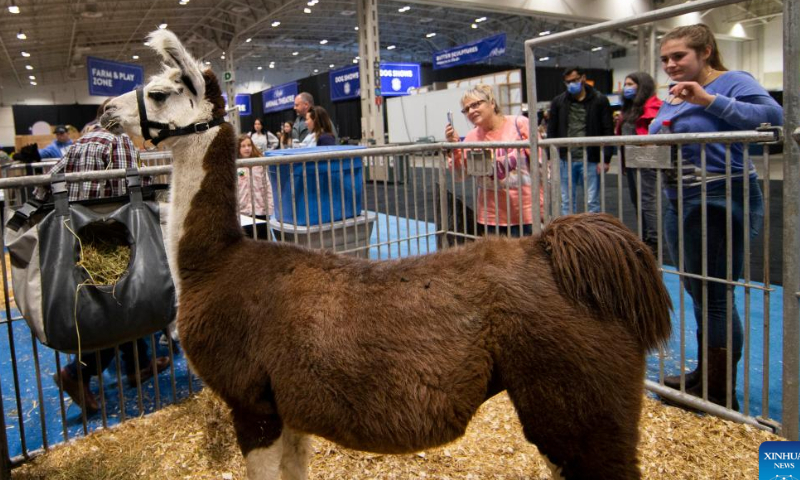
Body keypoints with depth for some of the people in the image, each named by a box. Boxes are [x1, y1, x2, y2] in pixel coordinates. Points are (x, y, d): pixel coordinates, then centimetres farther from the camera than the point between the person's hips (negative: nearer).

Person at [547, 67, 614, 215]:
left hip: (590, 160, -2)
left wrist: (605, 159, -8)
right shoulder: (558, 102, 8)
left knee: (592, 202, 2)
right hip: (565, 160, 2)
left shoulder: (599, 100, 1)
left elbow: (608, 131, -2)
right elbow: (552, 131, 9)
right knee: (566, 202, 8)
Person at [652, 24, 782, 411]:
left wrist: (708, 99, -25)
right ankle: (704, 376, 31)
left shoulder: (732, 82, -7)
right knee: (697, 295, 16)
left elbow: (773, 115, -24)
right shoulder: (671, 98, 16)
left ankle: (721, 394, 11)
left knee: (715, 298, -3)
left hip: (721, 202, -8)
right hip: (679, 204, 8)